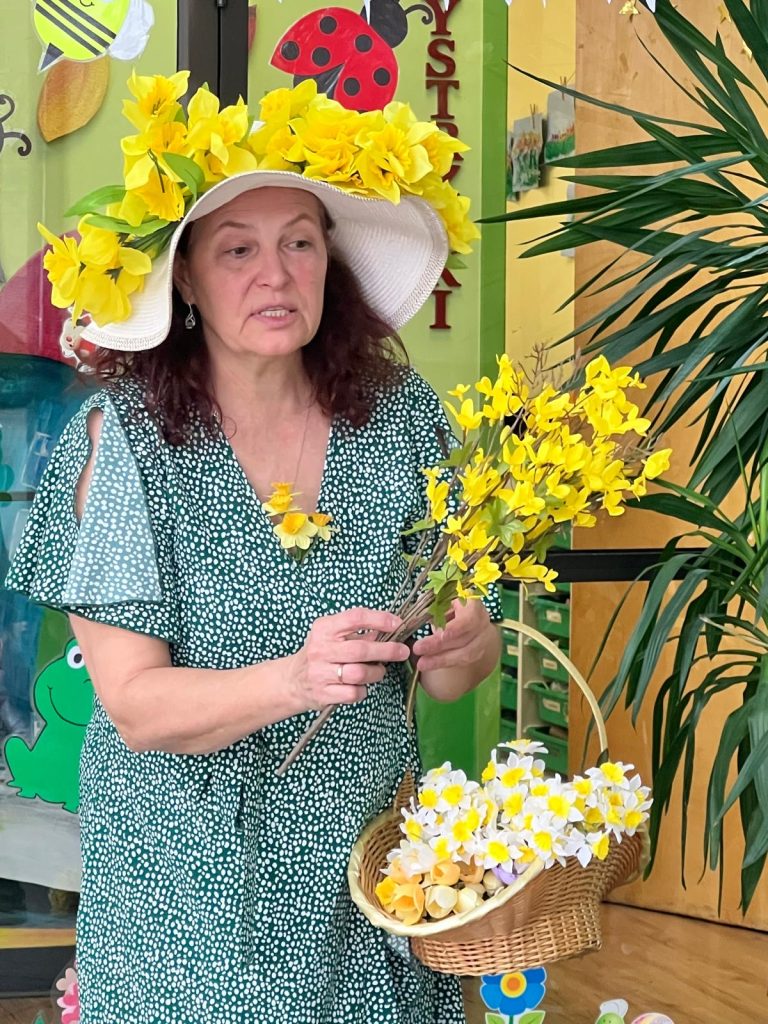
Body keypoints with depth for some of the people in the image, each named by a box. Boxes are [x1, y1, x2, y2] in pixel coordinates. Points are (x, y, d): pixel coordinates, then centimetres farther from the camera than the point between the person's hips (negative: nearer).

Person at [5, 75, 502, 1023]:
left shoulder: (401, 414, -5)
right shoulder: (124, 437, -13)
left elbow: (454, 673, 1)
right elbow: (134, 705, -15)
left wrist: (460, 649, -22)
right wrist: (296, 679, -32)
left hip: (366, 854, 3)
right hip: (187, 883, -2)